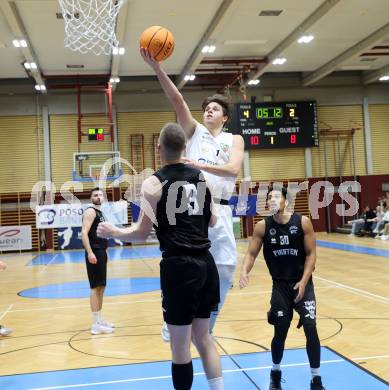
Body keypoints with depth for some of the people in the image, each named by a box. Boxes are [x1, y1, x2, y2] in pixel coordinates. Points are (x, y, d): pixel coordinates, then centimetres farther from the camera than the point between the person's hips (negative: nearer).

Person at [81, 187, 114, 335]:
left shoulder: (100, 213, 18)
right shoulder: (90, 212, -11)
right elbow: (84, 233, -21)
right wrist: (90, 253, -29)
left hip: (101, 252, 10)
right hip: (94, 253, -10)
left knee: (101, 286, 14)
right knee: (95, 287, -8)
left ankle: (99, 320, 23)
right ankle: (96, 324, -5)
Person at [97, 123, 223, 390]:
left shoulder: (154, 183, -7)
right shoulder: (199, 176, 9)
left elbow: (142, 233, -7)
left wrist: (112, 232, 10)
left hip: (178, 265, -6)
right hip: (205, 263, 6)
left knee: (181, 346, 5)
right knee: (203, 336, 19)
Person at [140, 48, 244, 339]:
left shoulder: (234, 140, 10)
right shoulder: (195, 130, 10)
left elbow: (234, 169, -9)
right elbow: (177, 99, -2)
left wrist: (200, 165, -21)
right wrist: (156, 67, -13)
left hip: (219, 209, 1)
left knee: (225, 267, 0)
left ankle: (205, 327, 15)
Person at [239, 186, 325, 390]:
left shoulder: (303, 222, -10)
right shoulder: (262, 227, -7)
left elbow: (311, 254, -7)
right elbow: (251, 253, -5)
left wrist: (303, 281, -17)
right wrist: (244, 271, -25)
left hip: (303, 283, -1)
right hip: (280, 285, 1)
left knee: (310, 328, -10)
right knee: (280, 331, 2)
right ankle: (275, 372, 31)